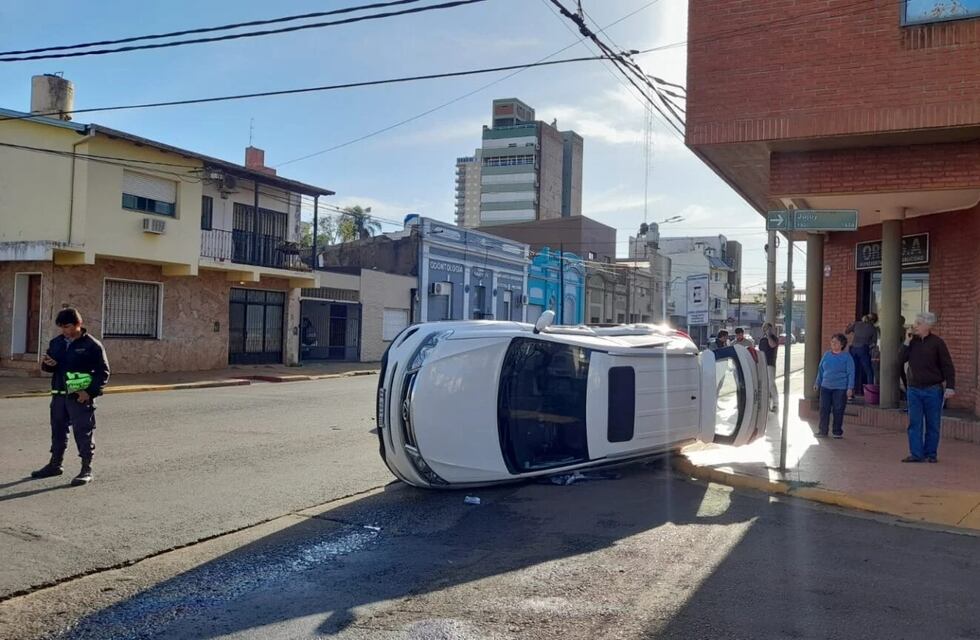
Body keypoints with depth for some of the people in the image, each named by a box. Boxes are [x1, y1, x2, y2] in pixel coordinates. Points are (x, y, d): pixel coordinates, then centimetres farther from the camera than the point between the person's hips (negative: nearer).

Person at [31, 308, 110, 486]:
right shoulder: (56, 342, 9)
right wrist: (47, 364, -6)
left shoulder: (92, 345, -9)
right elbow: (49, 367, 19)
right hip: (59, 395, 6)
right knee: (58, 431, 16)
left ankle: (86, 470, 3)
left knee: (83, 433, -3)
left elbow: (103, 372, -9)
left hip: (81, 397, -6)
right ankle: (55, 465, 30)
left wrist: (90, 392, -18)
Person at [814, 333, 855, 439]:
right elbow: (820, 370, 18)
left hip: (840, 388, -4)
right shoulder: (827, 355, 10)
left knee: (838, 410, 1)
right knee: (824, 409, 3)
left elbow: (851, 373, -4)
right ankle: (823, 431, 12)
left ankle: (838, 432, 11)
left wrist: (850, 388, -10)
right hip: (825, 387, 4)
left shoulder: (847, 357, -2)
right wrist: (817, 383, 15)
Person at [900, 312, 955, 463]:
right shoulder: (912, 341, 6)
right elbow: (901, 360, 3)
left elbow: (947, 366, -5)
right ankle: (916, 454, 5)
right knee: (914, 424, 2)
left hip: (933, 390, -3)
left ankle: (931, 454, 15)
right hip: (914, 389, 3)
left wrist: (950, 387, -13)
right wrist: (907, 343, -8)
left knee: (933, 424, 6)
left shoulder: (937, 342, -5)